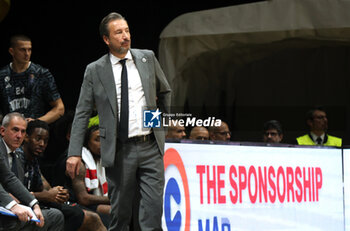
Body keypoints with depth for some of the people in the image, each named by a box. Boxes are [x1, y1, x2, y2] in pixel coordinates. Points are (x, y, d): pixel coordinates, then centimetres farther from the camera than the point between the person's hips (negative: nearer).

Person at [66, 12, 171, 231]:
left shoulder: (147, 58, 8)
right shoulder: (95, 71, 1)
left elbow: (165, 91, 25)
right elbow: (82, 114, 1)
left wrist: (163, 121, 25)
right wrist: (75, 153, -6)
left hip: (150, 147, 2)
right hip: (119, 151, -2)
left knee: (153, 208, -6)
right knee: (120, 211, 4)